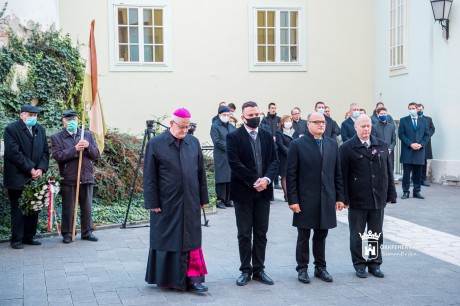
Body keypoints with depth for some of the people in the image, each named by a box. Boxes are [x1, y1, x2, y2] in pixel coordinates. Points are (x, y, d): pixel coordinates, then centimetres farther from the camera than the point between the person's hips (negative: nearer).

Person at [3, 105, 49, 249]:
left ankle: (29, 236, 19)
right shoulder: (11, 129, -7)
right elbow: (13, 153, -15)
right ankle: (16, 239, 8)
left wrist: (41, 168, -5)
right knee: (18, 209, 0)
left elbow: (45, 151, 11)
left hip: (35, 177, 6)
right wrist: (30, 169, -15)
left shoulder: (40, 129, 13)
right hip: (17, 178, -6)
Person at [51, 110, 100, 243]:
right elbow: (57, 155, -11)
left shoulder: (88, 135, 13)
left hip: (86, 177, 3)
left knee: (87, 207, 8)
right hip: (68, 179, -3)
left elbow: (96, 155, 8)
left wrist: (88, 147, -13)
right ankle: (67, 233, 12)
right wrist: (75, 149, -17)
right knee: (68, 208, 3)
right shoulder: (56, 137, 3)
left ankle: (87, 231, 18)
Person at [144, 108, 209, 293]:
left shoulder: (193, 142, 6)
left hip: (190, 203, 4)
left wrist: (203, 198, 8)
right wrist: (152, 203, -8)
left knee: (191, 240, 6)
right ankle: (167, 278, 19)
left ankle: (193, 277, 12)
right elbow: (149, 177, -6)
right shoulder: (155, 144, -6)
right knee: (168, 241, 7)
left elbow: (201, 172, 10)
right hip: (166, 204, -3)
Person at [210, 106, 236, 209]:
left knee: (230, 180, 4)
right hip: (221, 157, -5)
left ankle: (228, 200, 10)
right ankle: (220, 201, 0)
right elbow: (217, 141, -9)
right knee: (222, 179, -5)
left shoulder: (232, 127, 18)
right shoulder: (215, 126, 0)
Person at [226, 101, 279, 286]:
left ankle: (259, 269, 18)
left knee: (261, 234, 9)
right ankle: (245, 271, 14)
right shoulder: (233, 137, -5)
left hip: (263, 191, 4)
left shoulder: (267, 136, 9)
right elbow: (235, 163, -13)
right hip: (243, 192, -4)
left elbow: (274, 161, 4)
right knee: (244, 234, 5)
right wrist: (254, 181, -16)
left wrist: (267, 179, -14)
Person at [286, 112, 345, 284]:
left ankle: (320, 267, 24)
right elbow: (291, 175, -6)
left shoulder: (332, 144, 9)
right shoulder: (297, 145, -4)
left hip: (326, 200, 4)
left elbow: (337, 173, 10)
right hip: (305, 200, -3)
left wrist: (340, 197, 6)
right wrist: (293, 200, -11)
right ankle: (302, 269, 18)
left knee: (321, 235, 12)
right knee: (303, 236, 7)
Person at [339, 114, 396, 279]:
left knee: (377, 234, 11)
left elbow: (388, 171, 9)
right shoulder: (347, 148, -5)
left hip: (378, 198, 3)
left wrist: (390, 194, 6)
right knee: (357, 235, 8)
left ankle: (375, 263, 24)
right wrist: (345, 198, -10)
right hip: (357, 200, -3)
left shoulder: (381, 145, 7)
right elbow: (343, 175, -6)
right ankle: (359, 265, 20)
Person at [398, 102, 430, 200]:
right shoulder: (403, 120, 5)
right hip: (407, 151, -2)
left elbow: (427, 135, 8)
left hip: (419, 151, 2)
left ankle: (417, 192, 13)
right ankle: (405, 192, 4)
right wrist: (410, 144, -14)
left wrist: (421, 144, -9)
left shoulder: (423, 121, 12)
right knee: (406, 173, -1)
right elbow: (401, 134, -3)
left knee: (418, 173, 6)